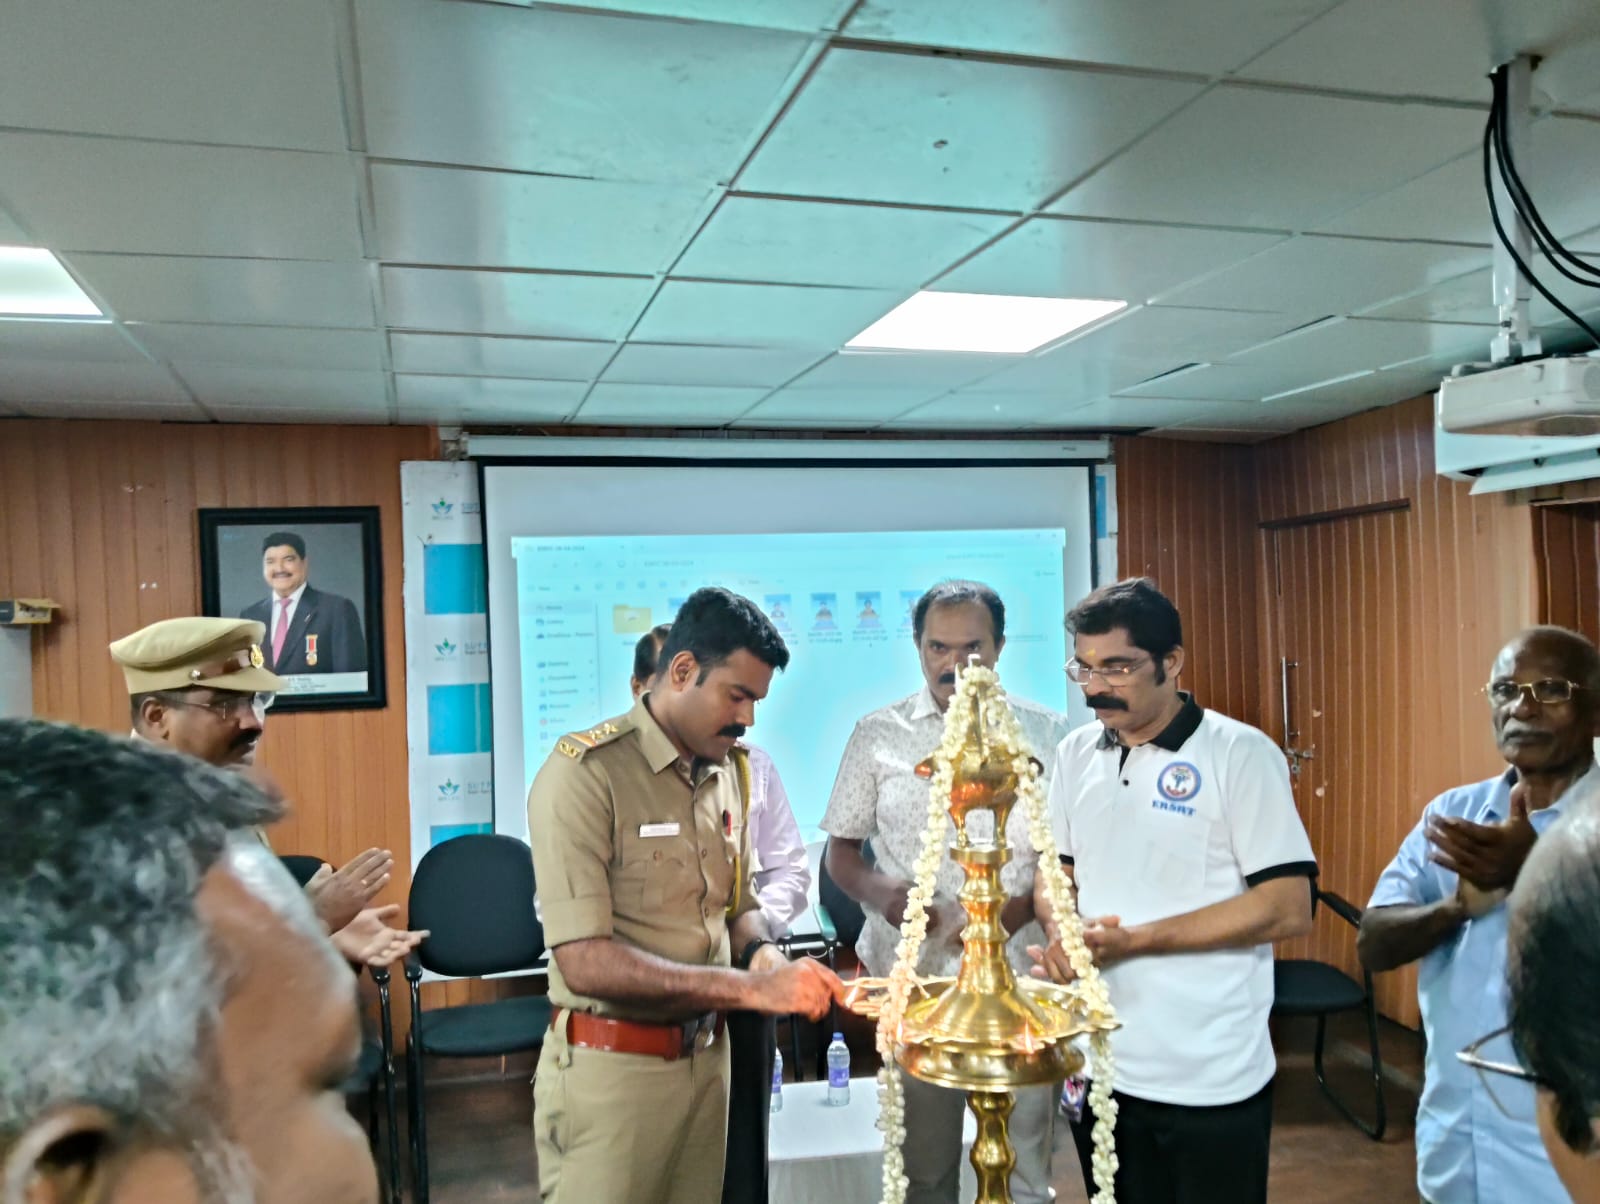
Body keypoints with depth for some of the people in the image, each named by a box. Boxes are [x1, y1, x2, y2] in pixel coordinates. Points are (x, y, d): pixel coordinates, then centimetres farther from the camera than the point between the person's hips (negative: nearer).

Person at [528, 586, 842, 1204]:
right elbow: (586, 962, -24)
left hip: (706, 1056, 6)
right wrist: (750, 987, -26)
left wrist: (763, 954, -9)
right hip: (612, 1066, -6)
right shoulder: (584, 772, -18)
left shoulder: (728, 769, 4)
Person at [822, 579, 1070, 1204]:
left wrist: (1017, 909, -15)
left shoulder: (1046, 732, 2)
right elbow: (841, 851, 8)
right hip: (911, 979, 1)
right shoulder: (877, 735, 3)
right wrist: (879, 891, -14)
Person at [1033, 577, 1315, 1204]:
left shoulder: (1241, 753, -11)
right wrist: (1062, 932, -9)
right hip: (1098, 1065, 5)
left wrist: (1134, 940, -18)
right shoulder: (1075, 754, 5)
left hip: (1211, 1079, -5)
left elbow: (1288, 909, -16)